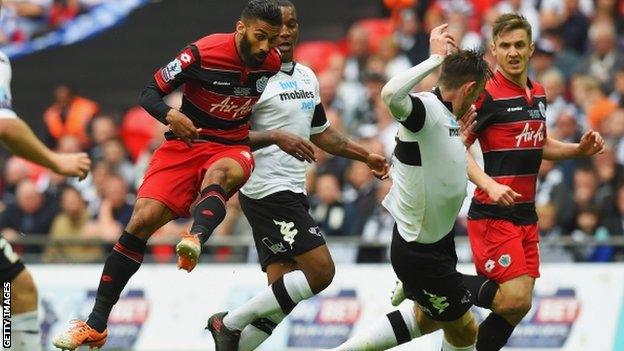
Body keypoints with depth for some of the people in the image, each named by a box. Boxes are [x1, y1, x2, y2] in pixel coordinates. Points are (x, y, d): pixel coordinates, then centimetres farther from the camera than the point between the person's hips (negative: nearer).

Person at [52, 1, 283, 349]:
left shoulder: (274, 63, -4)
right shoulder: (204, 53, -16)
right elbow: (150, 92, -9)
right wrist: (170, 115, -27)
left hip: (232, 147, 1)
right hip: (186, 141, -1)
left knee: (221, 173, -37)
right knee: (141, 222, -13)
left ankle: (195, 240, -67)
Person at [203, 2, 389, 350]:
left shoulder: (307, 76, 16)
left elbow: (321, 132, 29)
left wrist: (366, 156, 26)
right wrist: (275, 137, -27)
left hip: (293, 193, 9)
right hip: (268, 189, -9)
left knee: (282, 298, 2)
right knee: (321, 271, -17)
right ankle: (231, 322, -9)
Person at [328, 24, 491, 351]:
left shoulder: (447, 114, 5)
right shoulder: (424, 108, -23)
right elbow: (391, 94, -46)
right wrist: (436, 58, -39)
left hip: (438, 241, 10)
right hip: (420, 250, -10)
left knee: (426, 319, 28)